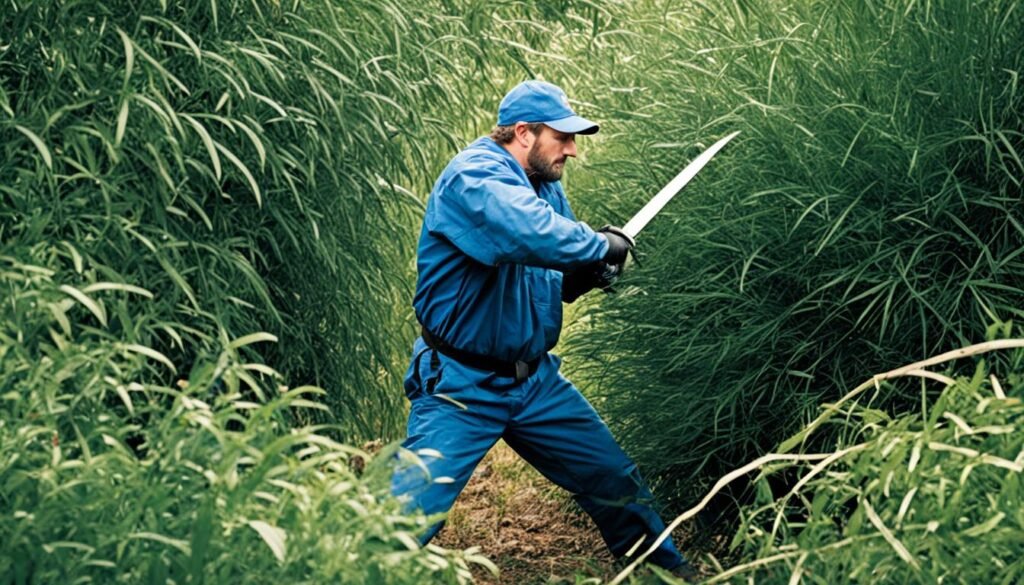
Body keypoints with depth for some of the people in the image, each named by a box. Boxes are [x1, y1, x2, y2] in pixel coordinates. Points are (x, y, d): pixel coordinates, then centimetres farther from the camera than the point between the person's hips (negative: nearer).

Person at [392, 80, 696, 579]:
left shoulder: (546, 184, 8)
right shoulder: (474, 176, -19)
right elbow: (532, 234, -39)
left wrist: (579, 278, -7)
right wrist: (601, 246, -22)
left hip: (536, 381, 8)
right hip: (464, 386, -8)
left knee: (616, 481, 17)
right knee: (410, 513, -16)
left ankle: (668, 567, 36)